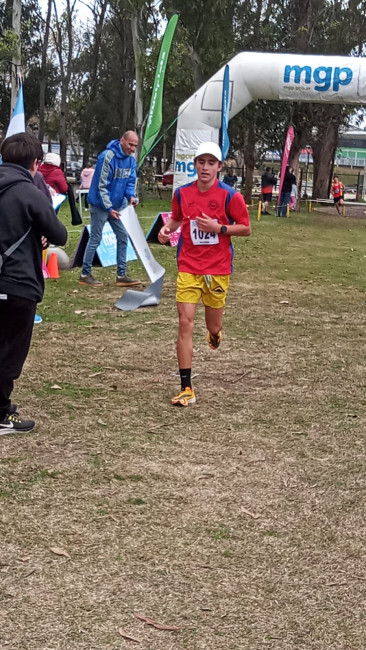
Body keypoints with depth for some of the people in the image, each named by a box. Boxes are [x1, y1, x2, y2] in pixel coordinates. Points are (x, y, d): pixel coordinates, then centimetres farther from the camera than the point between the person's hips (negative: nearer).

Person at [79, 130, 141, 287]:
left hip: (116, 206, 7)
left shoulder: (131, 160, 2)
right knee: (95, 239, -2)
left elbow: (130, 181, 9)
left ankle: (121, 275, 11)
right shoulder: (107, 157, -20)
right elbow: (101, 186, -19)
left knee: (123, 237, 5)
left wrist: (131, 196, -13)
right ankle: (85, 275, 8)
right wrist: (109, 208, -21)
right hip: (100, 205, -7)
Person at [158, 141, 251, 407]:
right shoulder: (182, 193, 1)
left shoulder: (230, 195, -7)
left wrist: (218, 228, -16)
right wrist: (167, 228, -2)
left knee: (213, 328, 11)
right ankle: (186, 388, -4)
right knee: (185, 324, -9)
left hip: (218, 270, -1)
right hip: (188, 268, 1)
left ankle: (215, 334, 54)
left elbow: (246, 228, -2)